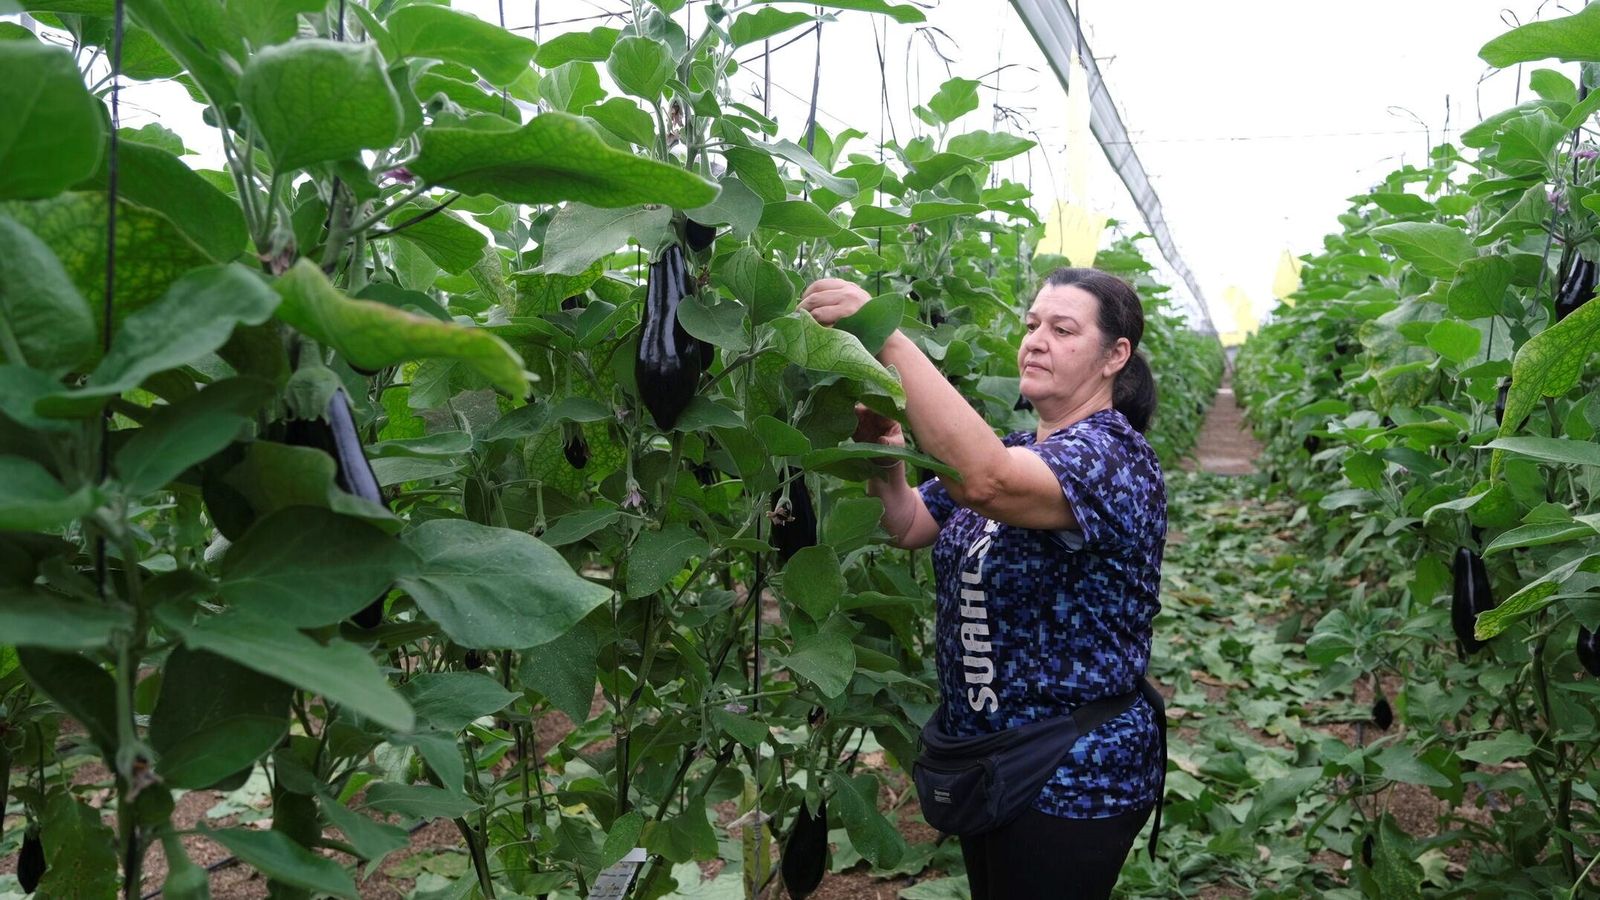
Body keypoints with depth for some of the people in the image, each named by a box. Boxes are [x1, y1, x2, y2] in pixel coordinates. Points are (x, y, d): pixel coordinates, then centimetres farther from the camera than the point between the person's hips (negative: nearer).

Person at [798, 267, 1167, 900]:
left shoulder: (1114, 454, -20)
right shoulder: (1013, 450, 8)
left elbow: (984, 480, -40)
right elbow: (908, 525, 4)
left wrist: (886, 338, -41)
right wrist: (885, 458, -16)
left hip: (1074, 777, -8)